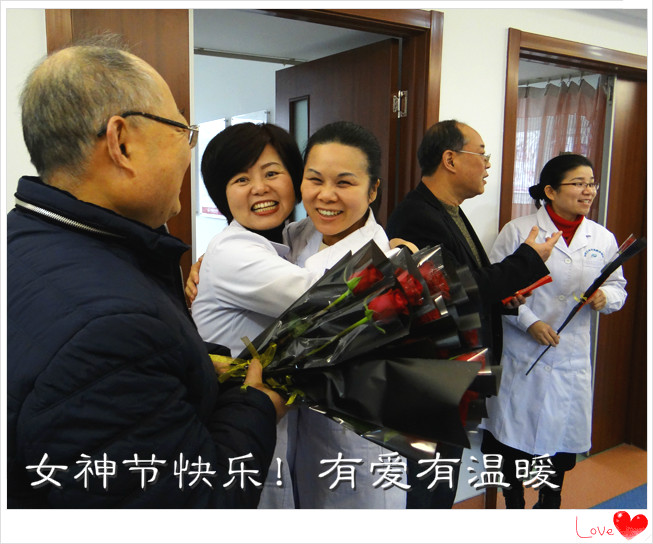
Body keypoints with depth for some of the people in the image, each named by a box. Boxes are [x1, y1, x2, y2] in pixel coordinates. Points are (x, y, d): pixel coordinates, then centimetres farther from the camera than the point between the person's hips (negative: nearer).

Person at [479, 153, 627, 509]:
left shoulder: (603, 239, 6)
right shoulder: (518, 231, -7)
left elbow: (618, 287, 13)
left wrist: (605, 297, -9)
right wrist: (528, 322, -17)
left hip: (571, 357, 4)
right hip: (521, 354, -3)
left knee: (564, 432, 14)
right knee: (515, 430, 8)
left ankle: (550, 502, 39)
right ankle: (513, 503, 32)